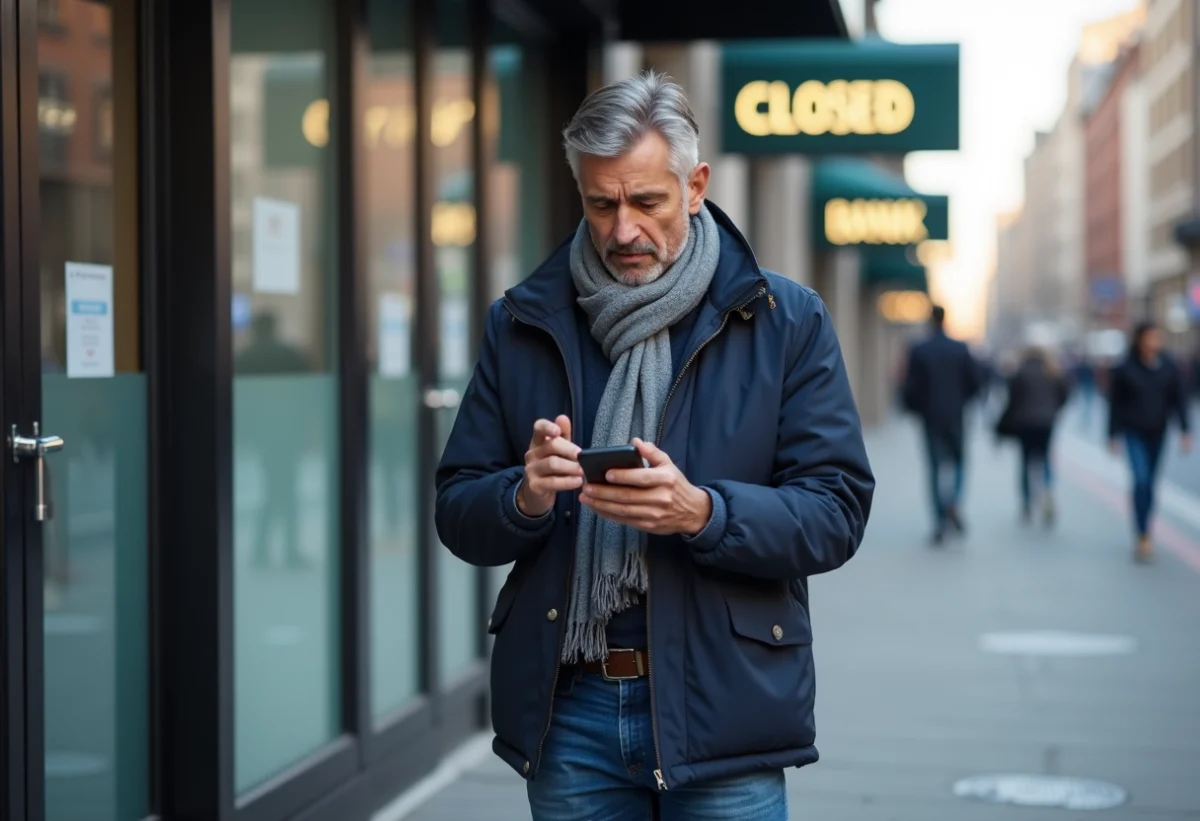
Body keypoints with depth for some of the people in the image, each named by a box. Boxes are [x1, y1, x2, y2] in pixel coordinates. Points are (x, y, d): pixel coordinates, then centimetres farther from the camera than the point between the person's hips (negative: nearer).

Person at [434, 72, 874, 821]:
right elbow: (457, 515, 7)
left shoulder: (787, 322, 1)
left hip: (720, 707, -2)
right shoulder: (524, 324, 8)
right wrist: (524, 498, -16)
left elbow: (836, 512, -5)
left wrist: (703, 514, -22)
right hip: (568, 710, 3)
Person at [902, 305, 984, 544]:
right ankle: (953, 502, -12)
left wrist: (915, 408, 13)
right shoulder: (961, 349, -3)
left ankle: (940, 523, 2)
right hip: (955, 416, 0)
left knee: (936, 468, 5)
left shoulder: (918, 351, -6)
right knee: (958, 462, 15)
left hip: (931, 417, 0)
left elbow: (911, 387, -6)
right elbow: (976, 380, -2)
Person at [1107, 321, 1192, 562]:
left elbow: (1179, 400, -1)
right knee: (1141, 480, -15)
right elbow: (1115, 404, -4)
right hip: (1134, 433, -3)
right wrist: (1113, 436, -4)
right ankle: (1144, 538, -16)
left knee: (1150, 483, 12)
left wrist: (1185, 430, -8)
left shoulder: (1169, 368, -2)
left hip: (1158, 434, 3)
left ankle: (1144, 529, 30)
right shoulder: (1125, 370, -9)